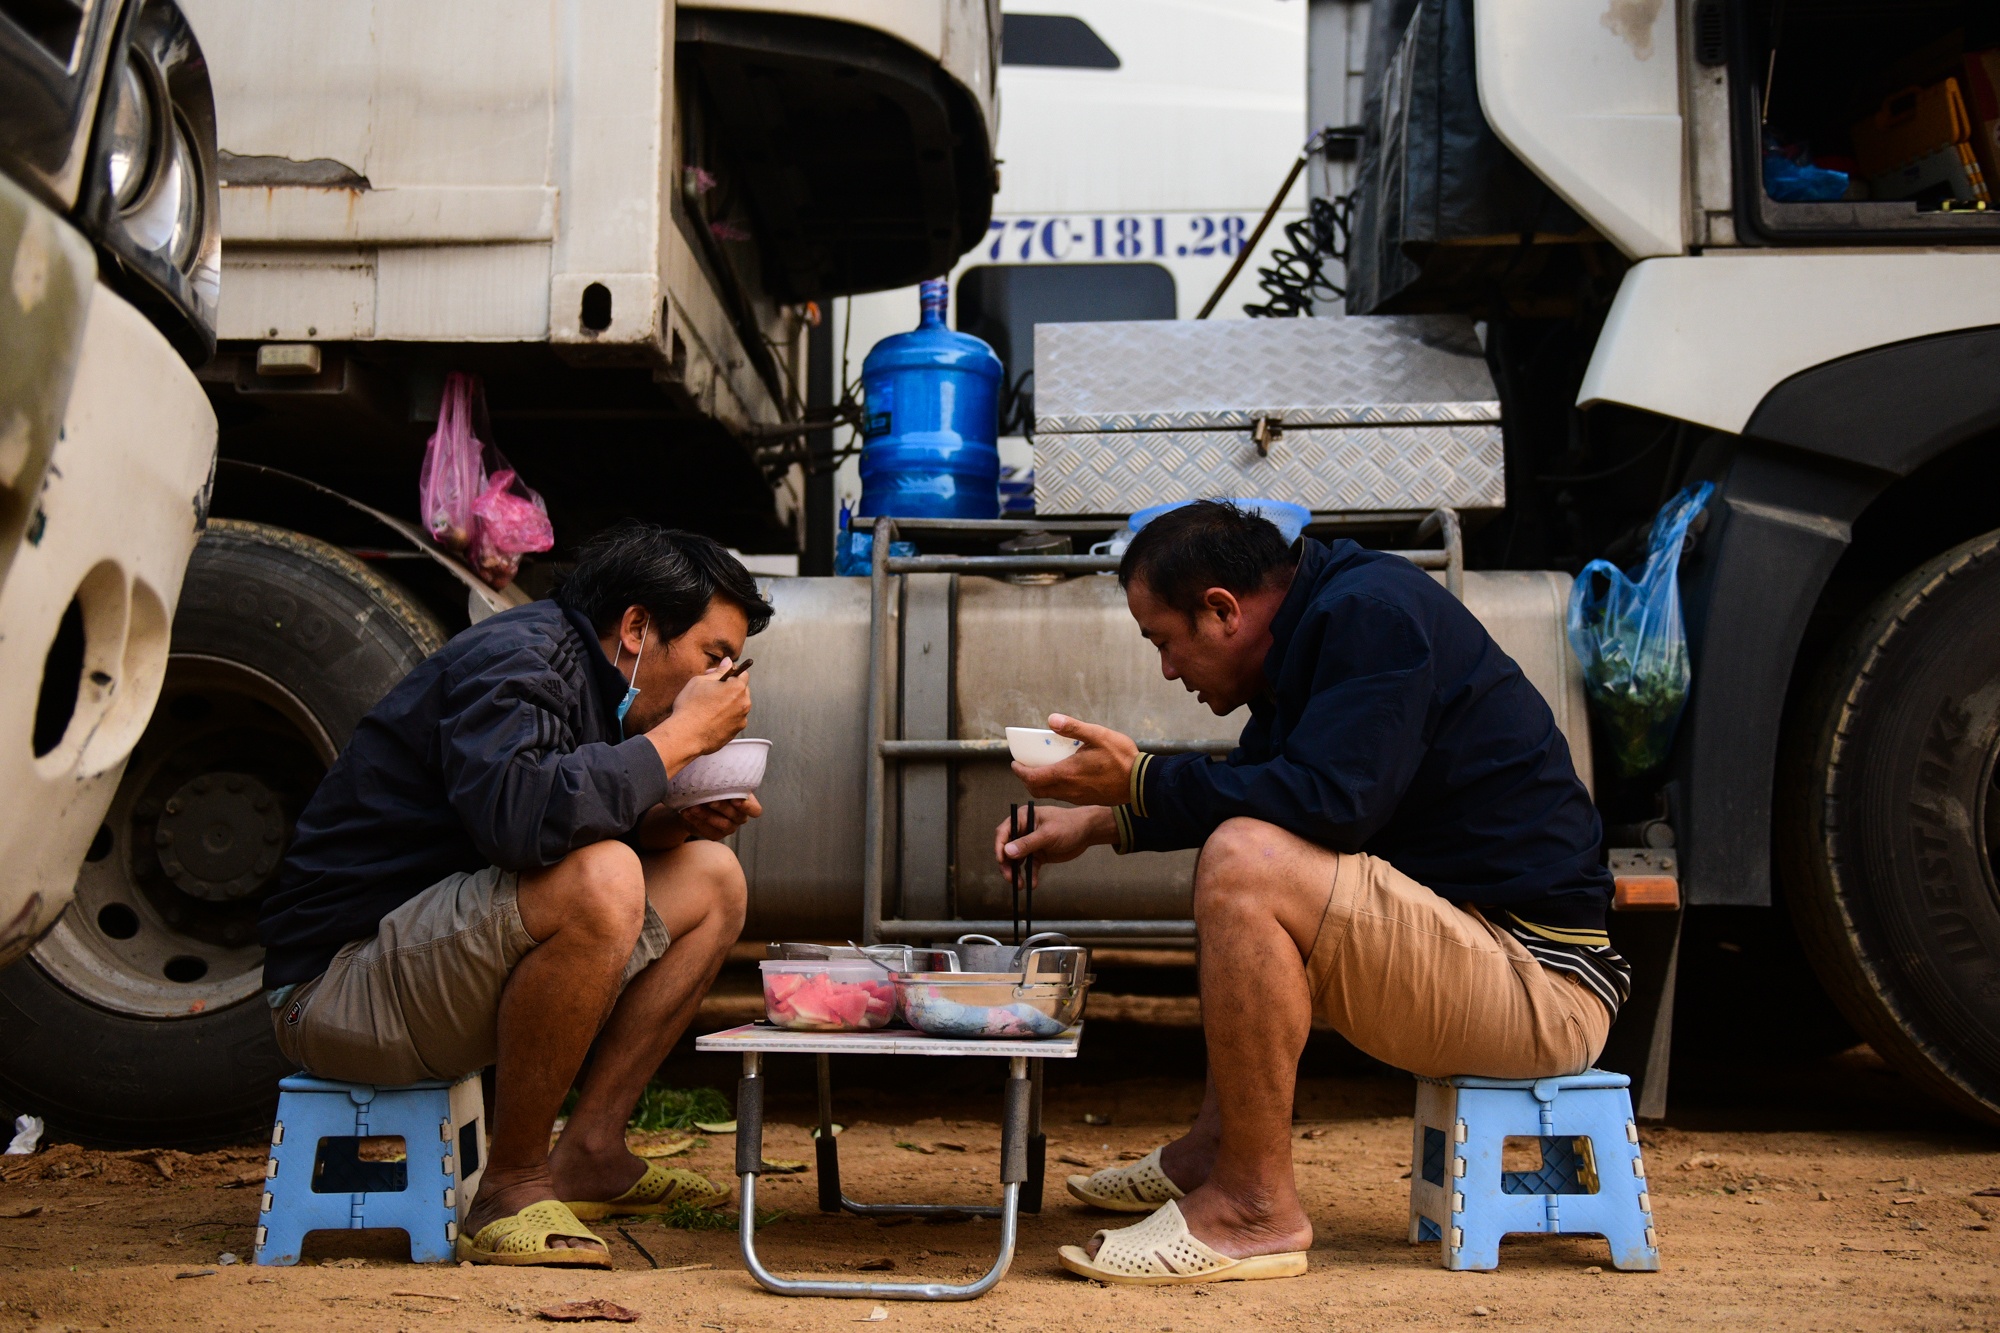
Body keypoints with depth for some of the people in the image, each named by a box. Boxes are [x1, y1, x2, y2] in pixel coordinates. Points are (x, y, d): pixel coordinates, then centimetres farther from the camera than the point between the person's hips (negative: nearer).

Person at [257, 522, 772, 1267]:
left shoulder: (584, 679, 12)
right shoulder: (514, 663, -18)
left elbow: (591, 822, 20)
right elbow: (522, 819, -37)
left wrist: (675, 821, -1)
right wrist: (680, 736, -25)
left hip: (448, 963, 10)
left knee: (710, 879, 8)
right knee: (598, 882, -34)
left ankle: (590, 1156, 4)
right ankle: (510, 1188, -19)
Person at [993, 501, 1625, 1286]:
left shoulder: (1371, 613, -15)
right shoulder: (1321, 620, 15)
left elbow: (1331, 803, -27)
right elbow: (1252, 788, 28)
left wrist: (1139, 781, -19)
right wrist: (1098, 823, 21)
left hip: (1543, 985, -11)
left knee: (1244, 863, -27)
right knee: (1238, 847, 24)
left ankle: (1254, 1208, -17)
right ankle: (1214, 1151, 16)